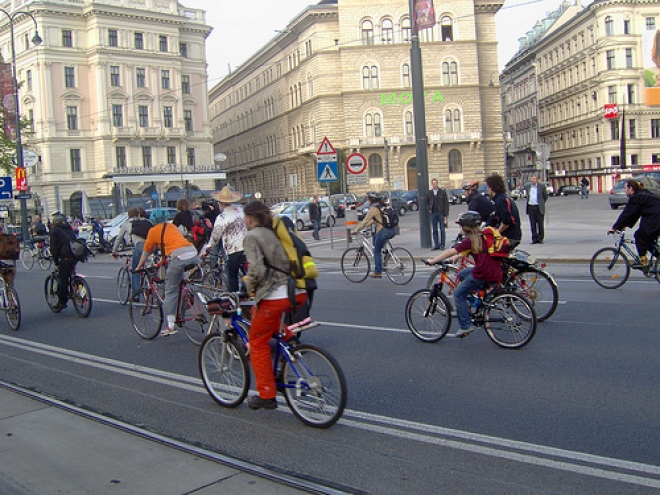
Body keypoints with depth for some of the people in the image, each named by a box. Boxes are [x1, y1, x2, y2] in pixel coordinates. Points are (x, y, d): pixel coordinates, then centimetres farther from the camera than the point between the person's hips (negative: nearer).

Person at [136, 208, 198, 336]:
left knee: (170, 291, 3)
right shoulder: (172, 226, 30)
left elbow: (146, 251, 22)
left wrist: (139, 266, 37)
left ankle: (170, 325, 1)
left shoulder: (154, 231, 14)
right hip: (193, 253, 5)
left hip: (178, 257, -5)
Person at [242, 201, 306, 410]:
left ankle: (267, 395, 14)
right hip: (299, 294, 8)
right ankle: (288, 337, 18)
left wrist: (250, 287, 2)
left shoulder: (251, 237, -4)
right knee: (257, 312, 35)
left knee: (258, 344, 11)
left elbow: (257, 270, -18)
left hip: (274, 297, -7)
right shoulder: (276, 232, 18)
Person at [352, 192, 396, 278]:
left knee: (377, 251, 4)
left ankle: (378, 272, 4)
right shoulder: (383, 206, 18)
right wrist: (366, 226, 30)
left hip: (384, 231, -8)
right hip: (393, 230, 8)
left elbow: (365, 221, -8)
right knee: (375, 238, 29)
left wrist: (355, 231, -1)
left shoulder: (373, 209, -8)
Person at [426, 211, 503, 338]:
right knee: (462, 274, 26)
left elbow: (451, 252, -12)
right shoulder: (482, 236, 13)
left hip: (483, 274, -9)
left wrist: (432, 261, -7)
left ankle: (466, 326, 0)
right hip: (494, 271, 9)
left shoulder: (470, 240, -10)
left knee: (459, 294, 3)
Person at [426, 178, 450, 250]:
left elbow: (446, 203, -3)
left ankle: (442, 245, 8)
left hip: (441, 213, -3)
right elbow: (427, 202, 21)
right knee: (434, 230, 5)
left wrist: (445, 215, -8)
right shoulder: (429, 193, 6)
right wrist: (429, 209, 2)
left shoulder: (442, 192, -2)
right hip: (433, 213, 3)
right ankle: (436, 245, 11)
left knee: (442, 230, 0)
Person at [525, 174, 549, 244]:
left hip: (539, 208, -3)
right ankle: (534, 238, 9)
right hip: (530, 207, 3)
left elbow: (546, 196, 8)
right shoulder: (528, 187, 10)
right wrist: (528, 203, 12)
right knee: (532, 224, 4)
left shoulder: (541, 186, -1)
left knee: (540, 224, 0)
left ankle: (540, 238, 7)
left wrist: (541, 203, 8)